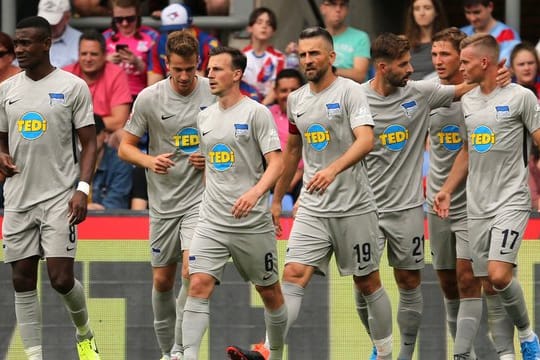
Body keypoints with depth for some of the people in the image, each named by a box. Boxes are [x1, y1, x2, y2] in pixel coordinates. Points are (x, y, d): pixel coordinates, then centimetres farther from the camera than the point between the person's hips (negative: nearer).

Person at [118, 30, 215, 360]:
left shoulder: (214, 93, -5)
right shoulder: (149, 98, -4)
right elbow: (125, 147, 3)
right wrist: (150, 161, -17)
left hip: (200, 199, -2)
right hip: (163, 203, 2)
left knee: (192, 274, -18)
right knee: (163, 280, 10)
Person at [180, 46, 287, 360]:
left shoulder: (256, 113, -6)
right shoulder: (205, 117, 12)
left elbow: (276, 163, -12)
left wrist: (255, 192, -28)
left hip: (253, 223, -4)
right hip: (212, 222, 4)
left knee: (270, 292, 7)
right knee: (198, 285, -12)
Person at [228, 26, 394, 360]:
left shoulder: (350, 92, -9)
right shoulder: (296, 100, 10)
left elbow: (366, 140, -23)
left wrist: (333, 169, -38)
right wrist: (277, 199, 25)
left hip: (354, 206, -5)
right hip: (312, 208, 5)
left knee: (368, 283, 6)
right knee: (294, 275, -10)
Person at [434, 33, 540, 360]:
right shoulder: (468, 101, 12)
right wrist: (447, 190, 13)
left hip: (511, 201, -6)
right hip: (477, 207, 6)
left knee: (499, 275, -20)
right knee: (488, 284, 3)